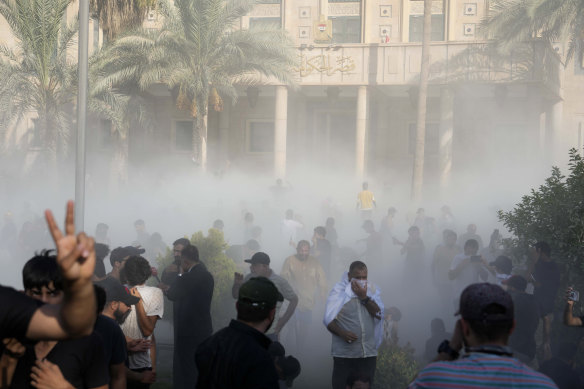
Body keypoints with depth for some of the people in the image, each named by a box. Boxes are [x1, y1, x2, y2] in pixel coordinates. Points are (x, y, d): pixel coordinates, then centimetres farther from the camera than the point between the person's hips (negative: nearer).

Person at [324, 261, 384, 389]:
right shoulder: (339, 291, -2)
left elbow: (379, 315, -3)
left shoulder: (373, 290, 8)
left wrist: (364, 297, -13)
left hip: (369, 353, 3)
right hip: (344, 354, -3)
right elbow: (329, 320, -4)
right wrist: (341, 333, -21)